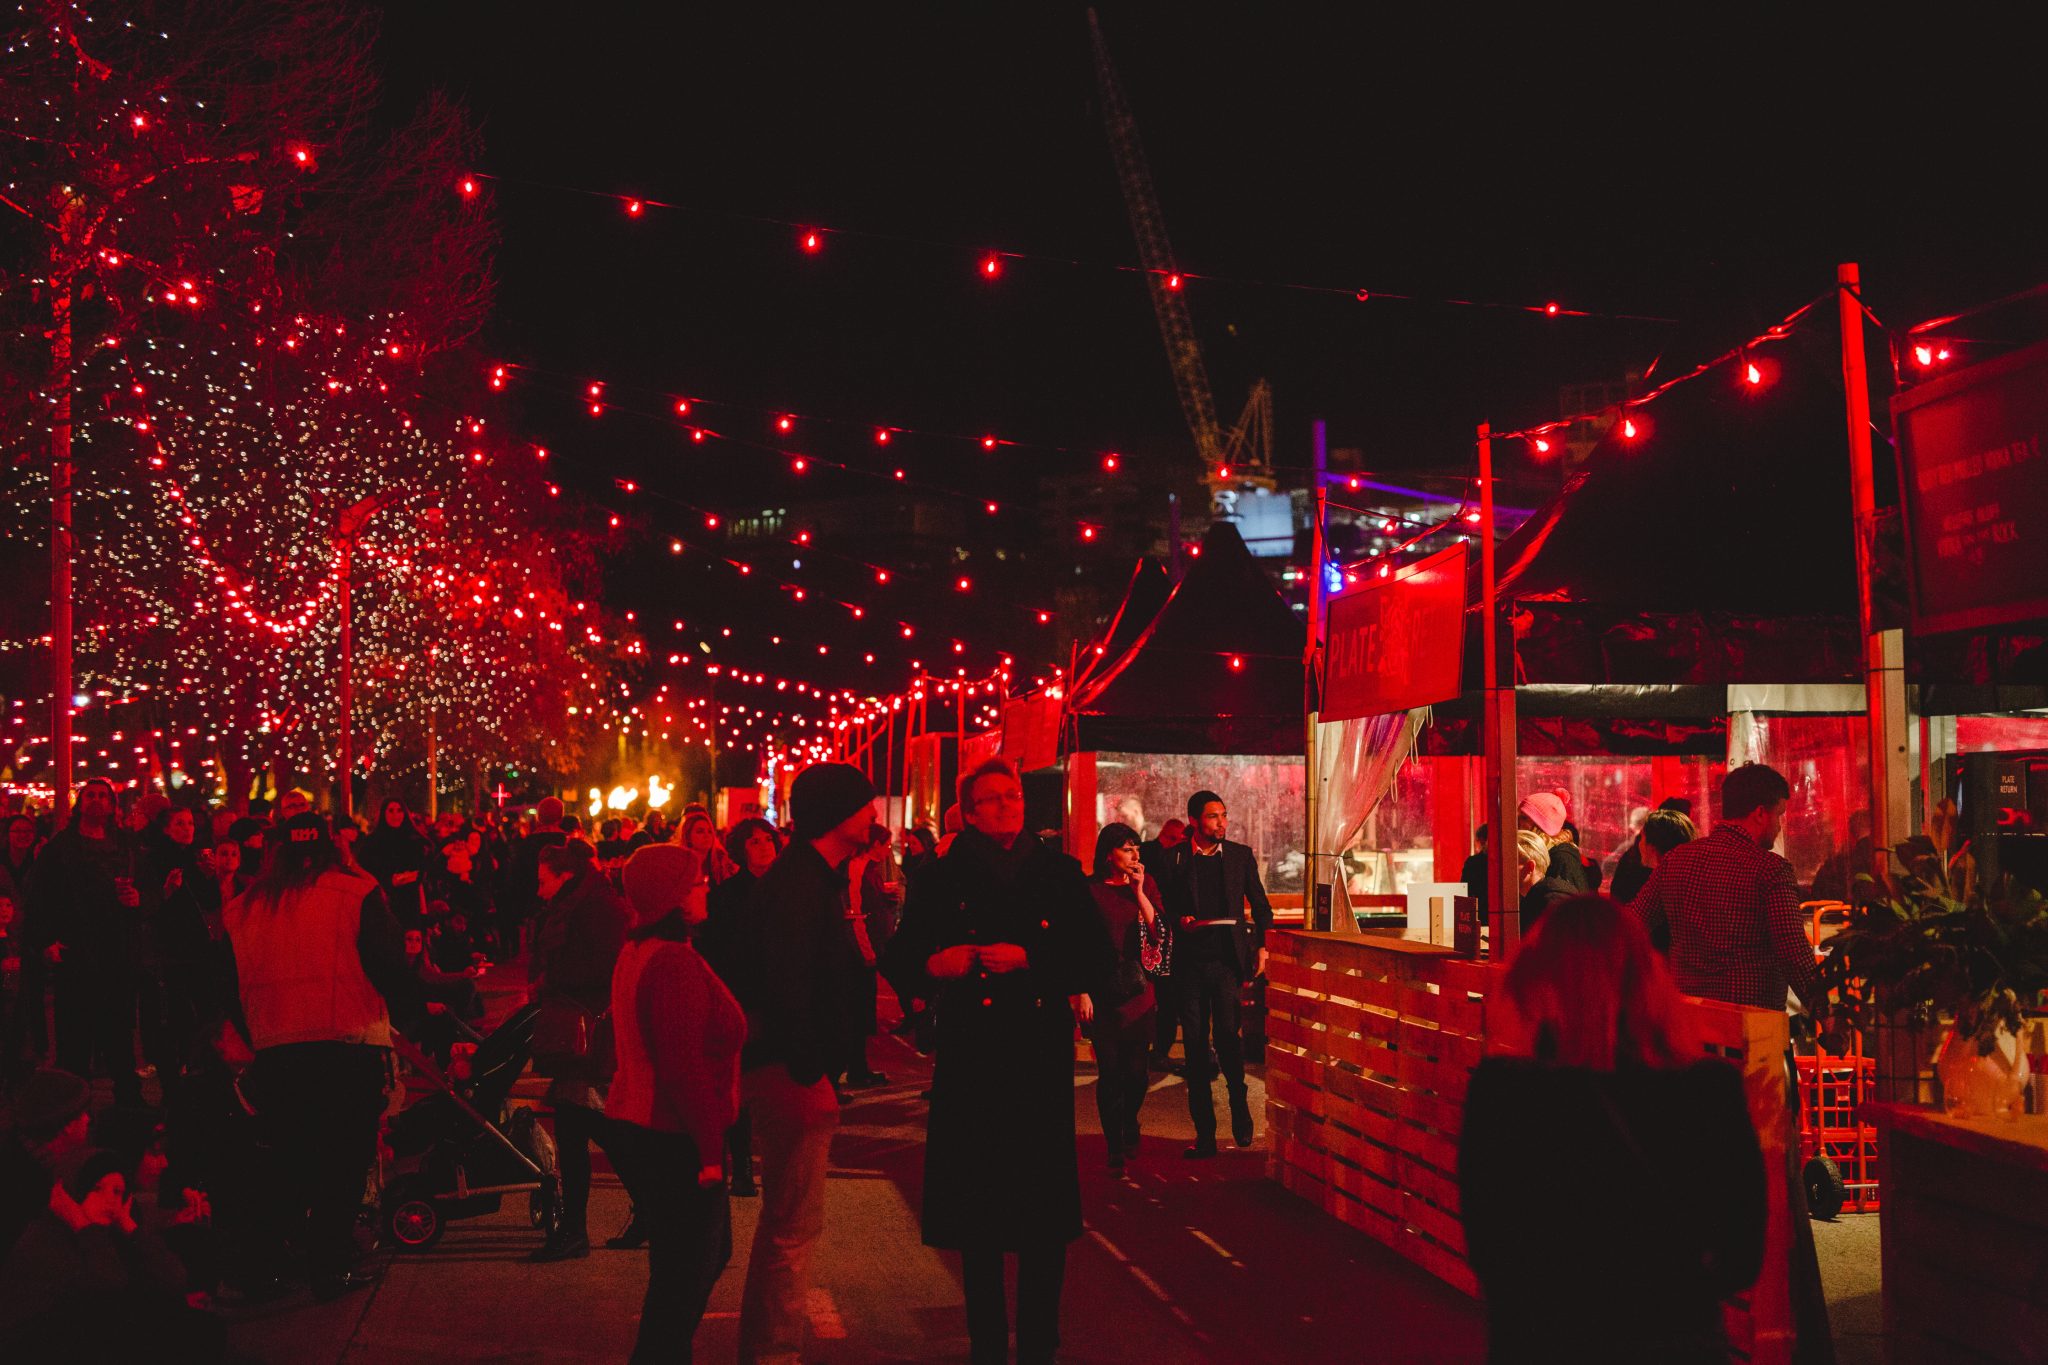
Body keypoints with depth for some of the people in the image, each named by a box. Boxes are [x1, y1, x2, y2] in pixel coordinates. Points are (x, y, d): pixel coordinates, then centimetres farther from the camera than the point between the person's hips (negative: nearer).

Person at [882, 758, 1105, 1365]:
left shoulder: (1059, 872, 4)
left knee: (1044, 1203, 2)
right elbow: (900, 957, 8)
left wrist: (1027, 958, -14)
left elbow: (1096, 956, -2)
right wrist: (936, 964, -13)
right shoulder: (943, 880, 5)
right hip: (970, 1055, 1)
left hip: (1042, 1055, 0)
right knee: (976, 1202, 7)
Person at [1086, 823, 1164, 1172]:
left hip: (1138, 987, 3)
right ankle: (1115, 1145, 10)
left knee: (1136, 1070, 3)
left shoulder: (1146, 883, 8)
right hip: (1103, 989, -3)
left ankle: (1129, 1126, 31)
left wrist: (1138, 891, -8)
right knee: (1109, 1070, -3)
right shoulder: (1090, 888, -2)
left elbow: (1157, 931, -2)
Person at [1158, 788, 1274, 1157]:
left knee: (1228, 1033, -15)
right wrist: (1180, 920, -10)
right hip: (1190, 960, 0)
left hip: (1228, 959, 0)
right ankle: (1204, 1134, 11)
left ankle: (1239, 1100, 14)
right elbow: (1163, 907, 10)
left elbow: (1261, 905, 16)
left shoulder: (1241, 855, 10)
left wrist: (1262, 946, 8)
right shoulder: (1174, 858, 5)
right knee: (1195, 1045, 2)